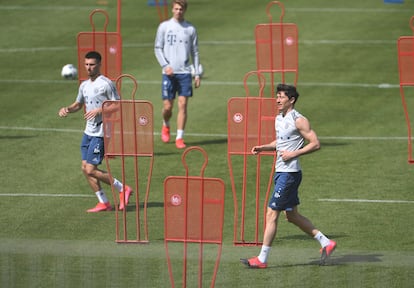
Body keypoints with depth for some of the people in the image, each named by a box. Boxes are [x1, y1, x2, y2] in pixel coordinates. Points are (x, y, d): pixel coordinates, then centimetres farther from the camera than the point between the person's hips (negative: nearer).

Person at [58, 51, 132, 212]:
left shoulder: (106, 84, -12)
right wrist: (67, 109, 6)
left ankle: (123, 189, 1)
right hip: (88, 131, 8)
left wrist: (99, 110, -23)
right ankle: (103, 203, 13)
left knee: (90, 169, -12)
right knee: (85, 168, 5)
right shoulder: (84, 85, 11)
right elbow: (78, 104, 26)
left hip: (101, 133, -8)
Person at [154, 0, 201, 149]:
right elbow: (157, 48, 4)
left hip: (185, 72, 1)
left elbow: (195, 52, 11)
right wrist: (165, 65, -10)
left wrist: (197, 74, 6)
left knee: (183, 105, -6)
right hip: (169, 73, -1)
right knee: (167, 106, 0)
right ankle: (166, 126, 32)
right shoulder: (164, 26, 4)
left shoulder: (190, 29, 8)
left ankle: (179, 138, -1)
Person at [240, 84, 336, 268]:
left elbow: (315, 144, -14)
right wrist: (263, 147, 10)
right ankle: (326, 243, 24)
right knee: (292, 215, 14)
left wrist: (293, 154, -19)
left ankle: (262, 259, -3)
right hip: (281, 172, 10)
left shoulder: (298, 120, -14)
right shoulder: (279, 118, 13)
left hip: (290, 173, -10)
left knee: (272, 214, -8)